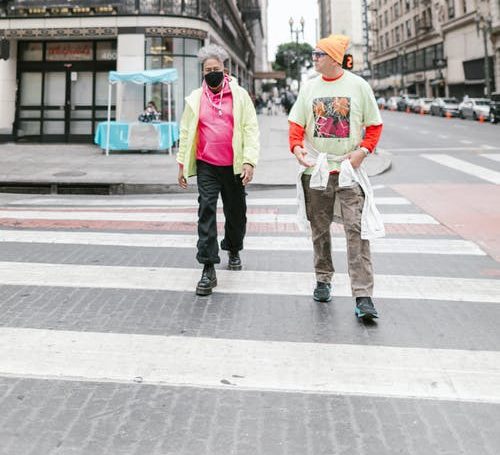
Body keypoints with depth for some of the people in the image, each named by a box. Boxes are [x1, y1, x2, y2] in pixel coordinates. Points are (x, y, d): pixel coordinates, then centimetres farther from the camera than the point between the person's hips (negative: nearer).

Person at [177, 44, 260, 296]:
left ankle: (233, 250, 41)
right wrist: (182, 164, 9)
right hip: (207, 166, 0)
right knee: (207, 212, -10)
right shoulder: (195, 98, 6)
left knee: (236, 212, 13)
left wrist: (249, 161, -12)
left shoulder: (239, 95, 1)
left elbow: (251, 129, -2)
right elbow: (186, 132, 11)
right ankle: (208, 270, -9)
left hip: (234, 166, 0)